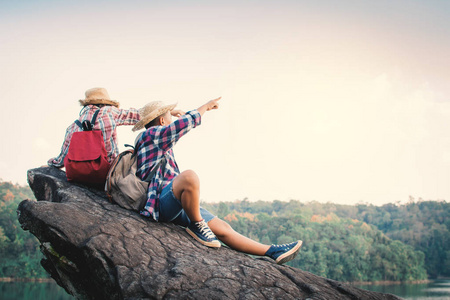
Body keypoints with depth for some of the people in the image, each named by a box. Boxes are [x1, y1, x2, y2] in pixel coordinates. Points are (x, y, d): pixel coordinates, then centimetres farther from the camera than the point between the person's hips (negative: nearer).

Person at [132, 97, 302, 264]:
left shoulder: (156, 139, 24)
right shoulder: (151, 134, -5)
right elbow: (188, 122, -10)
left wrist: (171, 112, 58)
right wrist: (206, 106, 5)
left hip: (178, 206, 10)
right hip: (161, 201, -10)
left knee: (222, 228, 0)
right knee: (189, 177, -40)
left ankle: (272, 252, -4)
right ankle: (197, 225, -19)